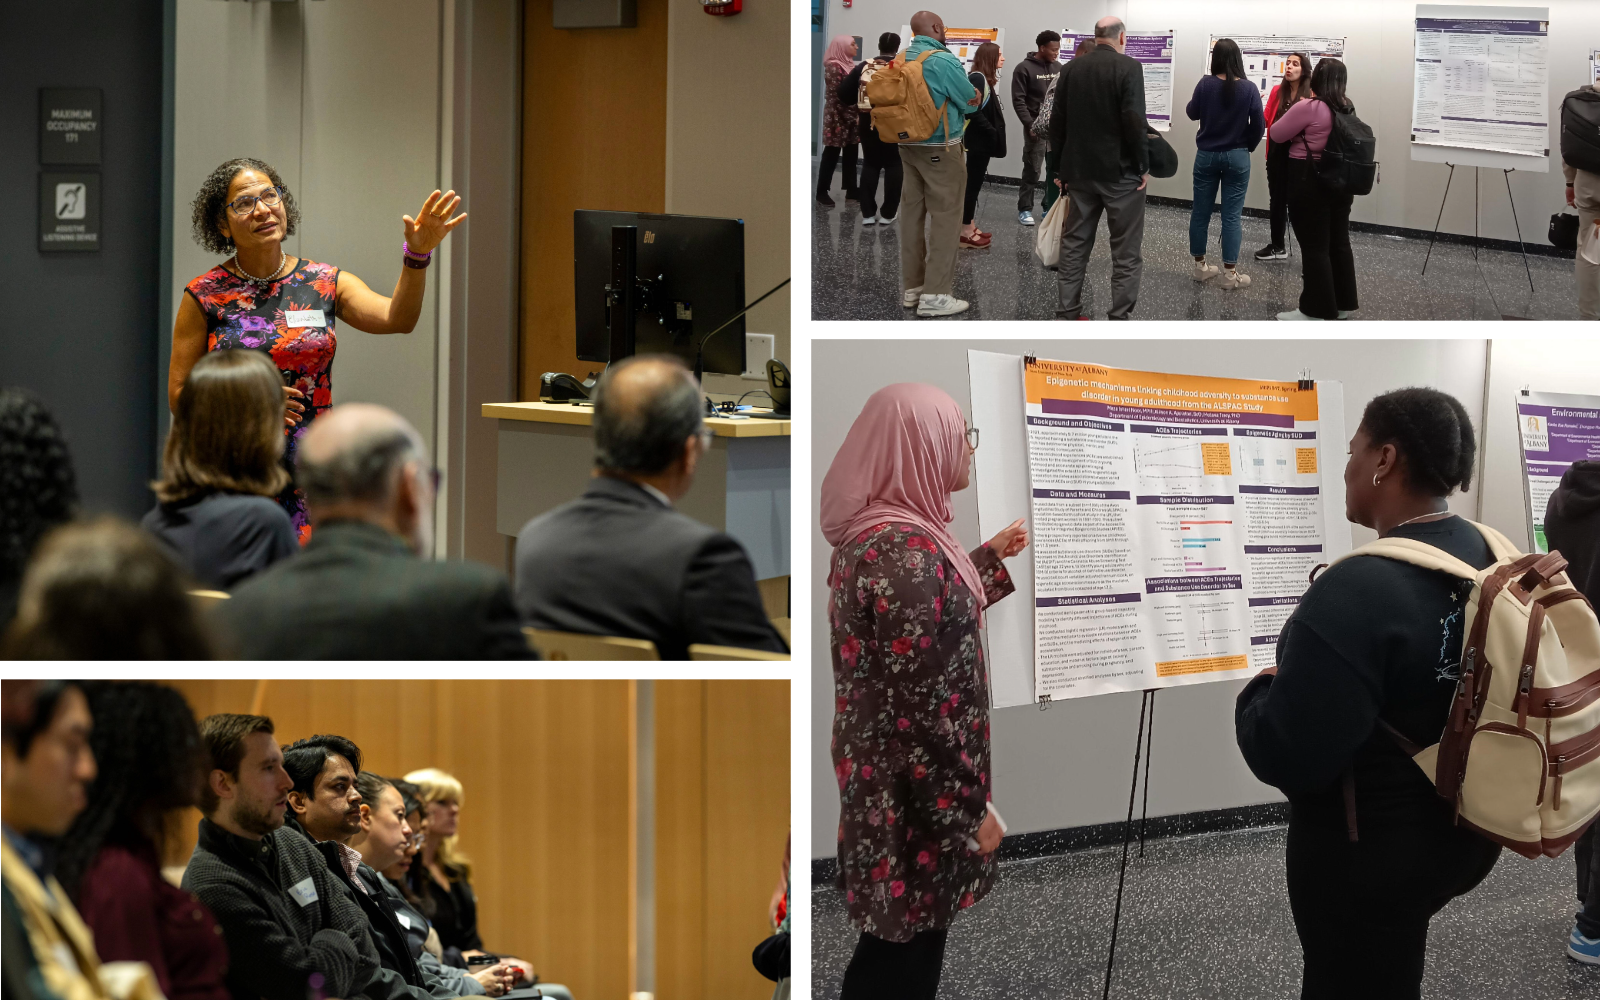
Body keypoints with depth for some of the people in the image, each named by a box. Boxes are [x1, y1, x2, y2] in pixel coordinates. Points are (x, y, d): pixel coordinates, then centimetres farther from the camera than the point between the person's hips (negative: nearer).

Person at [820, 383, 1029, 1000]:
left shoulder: (875, 531, 6)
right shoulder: (905, 548, -25)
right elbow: (922, 705, -25)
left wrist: (991, 557, 32)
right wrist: (970, 808, -18)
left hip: (885, 776, 10)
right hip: (913, 794, -10)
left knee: (893, 943, 20)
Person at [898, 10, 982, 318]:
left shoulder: (901, 59, 5)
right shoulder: (943, 60, -16)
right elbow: (971, 102, -7)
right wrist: (979, 92, 14)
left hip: (907, 144, 7)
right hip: (940, 148, -7)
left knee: (913, 213, 12)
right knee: (945, 217, -3)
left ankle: (911, 286, 17)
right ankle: (935, 295, -5)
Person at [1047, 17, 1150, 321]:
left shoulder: (1071, 68, 5)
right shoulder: (1129, 67, -11)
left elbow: (1057, 120, 8)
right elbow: (1135, 121, -18)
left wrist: (1059, 167, 15)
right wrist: (1143, 166, -8)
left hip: (1080, 170, 5)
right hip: (1120, 171, -5)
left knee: (1074, 245, 12)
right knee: (1125, 250, 1)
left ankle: (1067, 312, 13)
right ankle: (1119, 315, -1)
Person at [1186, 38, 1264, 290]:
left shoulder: (1205, 84, -9)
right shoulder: (1249, 88, -10)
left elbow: (1193, 113, 4)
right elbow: (1258, 125, -7)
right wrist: (1249, 147, 10)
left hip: (1207, 155, 1)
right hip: (1236, 156, -1)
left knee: (1201, 211, 12)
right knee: (1231, 215, 1)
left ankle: (1200, 266, 20)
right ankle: (1230, 273, 1)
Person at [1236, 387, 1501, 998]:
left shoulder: (1361, 591, -29)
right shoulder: (1493, 558, -3)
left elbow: (1286, 754, -29)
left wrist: (1260, 693, -7)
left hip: (1369, 855, -7)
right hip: (1464, 831, 7)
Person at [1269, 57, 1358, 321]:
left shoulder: (1309, 108, -17)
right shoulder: (1348, 110, 6)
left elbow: (1277, 134, -10)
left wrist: (1294, 115, 7)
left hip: (1310, 183, -7)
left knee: (1314, 247, -2)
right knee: (1339, 243, 14)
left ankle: (1317, 310, 1)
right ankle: (1343, 304, 22)